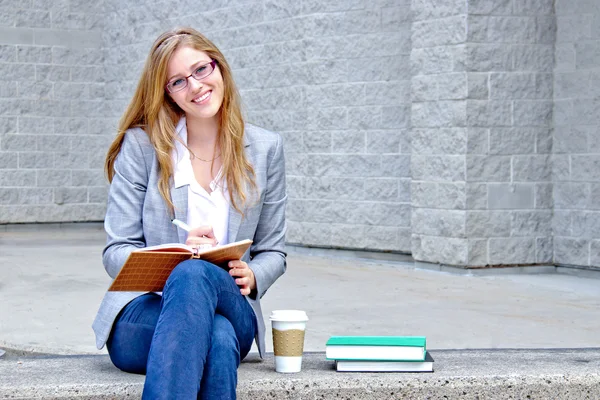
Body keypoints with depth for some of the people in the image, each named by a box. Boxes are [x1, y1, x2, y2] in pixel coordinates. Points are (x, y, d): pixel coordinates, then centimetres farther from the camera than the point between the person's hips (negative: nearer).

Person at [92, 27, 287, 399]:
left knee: (195, 277, -37)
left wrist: (251, 276, -9)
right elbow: (116, 253, 2)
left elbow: (272, 252, 15)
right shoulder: (141, 145, 4)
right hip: (142, 315, -1)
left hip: (231, 312, 2)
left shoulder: (265, 148, 10)